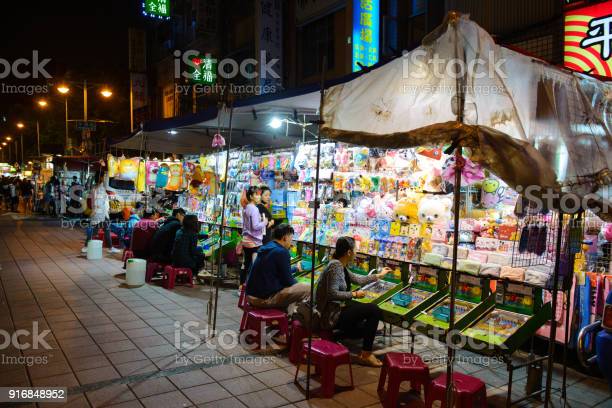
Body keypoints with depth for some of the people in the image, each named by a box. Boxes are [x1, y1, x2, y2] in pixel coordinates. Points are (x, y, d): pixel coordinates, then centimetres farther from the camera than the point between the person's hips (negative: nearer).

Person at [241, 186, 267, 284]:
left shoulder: (246, 208, 11)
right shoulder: (254, 209, -16)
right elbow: (255, 226, -22)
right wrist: (264, 222, -6)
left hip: (245, 241, 9)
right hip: (254, 242, -9)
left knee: (246, 264, 14)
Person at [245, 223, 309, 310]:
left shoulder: (266, 248, 11)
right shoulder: (282, 252, -15)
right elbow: (288, 281, -11)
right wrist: (297, 283, 11)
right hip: (265, 298, -9)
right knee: (307, 289, -5)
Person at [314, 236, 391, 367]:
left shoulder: (341, 266, 9)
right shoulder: (335, 266, -20)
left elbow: (358, 279, 21)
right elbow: (332, 294, -27)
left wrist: (379, 275, 30)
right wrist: (354, 294, -16)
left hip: (335, 310, 10)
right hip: (331, 315, -10)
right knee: (374, 310, -11)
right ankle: (365, 355, -1)